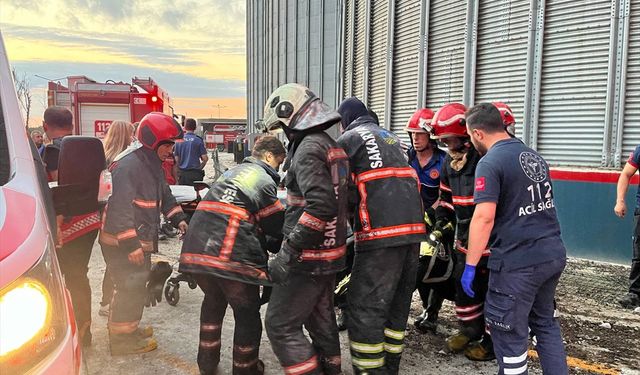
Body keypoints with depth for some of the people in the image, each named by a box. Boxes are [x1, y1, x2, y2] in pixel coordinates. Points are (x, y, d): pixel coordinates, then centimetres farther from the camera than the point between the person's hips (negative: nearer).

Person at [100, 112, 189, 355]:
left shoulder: (152, 164, 11)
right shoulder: (127, 166, -23)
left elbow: (164, 195, 21)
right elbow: (120, 206, -28)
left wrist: (179, 218, 7)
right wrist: (130, 244, -28)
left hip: (140, 240, 10)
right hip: (121, 243, -10)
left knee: (137, 287, 20)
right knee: (131, 288, -3)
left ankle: (127, 328, 37)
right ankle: (121, 338, 12)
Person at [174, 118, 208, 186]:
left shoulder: (178, 140, 5)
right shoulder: (198, 140, -4)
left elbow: (176, 159, 6)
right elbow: (205, 158, -6)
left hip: (182, 173, 3)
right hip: (195, 173, -3)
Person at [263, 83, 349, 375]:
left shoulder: (308, 148, -18)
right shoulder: (332, 145, 12)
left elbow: (320, 205, -30)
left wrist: (287, 253, -25)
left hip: (309, 257, -10)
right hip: (330, 252, 10)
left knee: (281, 326, -1)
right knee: (321, 317, 22)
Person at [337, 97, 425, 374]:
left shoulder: (349, 139, 5)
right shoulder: (392, 138, 27)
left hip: (382, 233, -8)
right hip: (414, 229, 8)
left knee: (365, 309, -2)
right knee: (397, 304, 16)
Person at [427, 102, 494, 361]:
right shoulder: (450, 161, 10)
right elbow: (447, 195, 20)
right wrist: (442, 220, 10)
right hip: (464, 234, 8)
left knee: (489, 286, 1)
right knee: (462, 282, 16)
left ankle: (494, 339, 16)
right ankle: (470, 328, 34)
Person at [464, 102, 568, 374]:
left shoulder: (490, 162, -14)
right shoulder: (534, 156, 11)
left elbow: (484, 217, -21)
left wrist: (470, 266, -17)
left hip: (517, 262, -8)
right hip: (554, 254, 8)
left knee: (511, 334, 6)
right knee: (545, 322, 24)